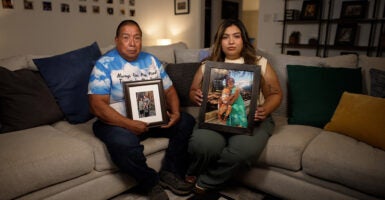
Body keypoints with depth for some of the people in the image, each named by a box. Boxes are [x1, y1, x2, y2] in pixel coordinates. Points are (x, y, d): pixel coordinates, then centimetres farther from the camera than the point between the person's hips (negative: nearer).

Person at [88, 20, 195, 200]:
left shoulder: (151, 60, 7)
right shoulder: (104, 64, -9)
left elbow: (169, 90, 8)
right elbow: (97, 105, -18)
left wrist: (175, 112, -13)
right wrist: (129, 124, -29)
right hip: (119, 121, -5)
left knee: (186, 122, -10)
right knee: (123, 142, -36)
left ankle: (170, 173, 4)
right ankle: (151, 183, -7)